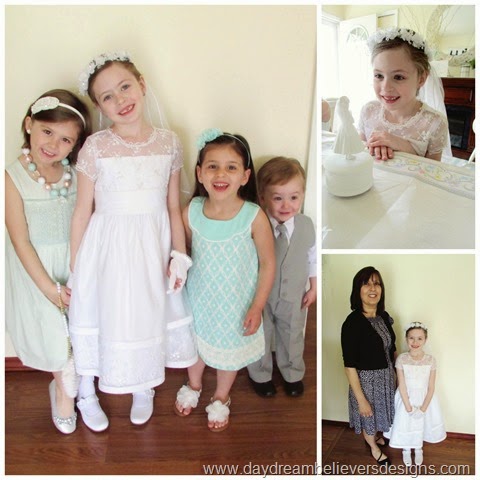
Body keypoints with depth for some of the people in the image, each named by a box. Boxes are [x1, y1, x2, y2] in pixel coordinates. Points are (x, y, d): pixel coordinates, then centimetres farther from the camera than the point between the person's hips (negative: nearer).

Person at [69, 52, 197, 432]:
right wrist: (75, 264, -2)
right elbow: (83, 211, -5)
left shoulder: (169, 143, -4)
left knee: (150, 314, 17)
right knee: (103, 317, 13)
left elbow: (174, 206, 3)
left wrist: (179, 255, -1)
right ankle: (87, 393, 41)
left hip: (153, 247, 2)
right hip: (107, 249, -2)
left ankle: (143, 389, 45)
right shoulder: (95, 148, -10)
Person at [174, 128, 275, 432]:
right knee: (196, 342, 26)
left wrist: (257, 307, -13)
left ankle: (221, 398, 52)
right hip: (199, 298, 2)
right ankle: (194, 386, 59)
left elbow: (268, 264, -14)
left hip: (236, 304, -2)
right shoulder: (191, 212, -17)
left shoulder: (254, 217, -26)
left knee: (230, 350, 21)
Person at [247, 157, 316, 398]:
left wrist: (313, 287, 4)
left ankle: (292, 374, 52)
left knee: (292, 337, 25)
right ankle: (260, 375, 48)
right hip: (260, 296, -3)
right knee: (260, 337, 21)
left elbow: (312, 256, 0)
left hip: (294, 297, 3)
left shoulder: (306, 225, -15)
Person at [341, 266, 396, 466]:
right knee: (369, 417, 19)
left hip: (387, 376, 6)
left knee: (381, 411, 29)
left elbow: (391, 349, 9)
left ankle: (376, 436, 58)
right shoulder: (352, 322, -28)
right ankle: (373, 447, 47)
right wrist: (361, 399, -21)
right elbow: (350, 367, -24)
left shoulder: (384, 316, -5)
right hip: (367, 380, -6)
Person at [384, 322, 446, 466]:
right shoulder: (401, 359, -18)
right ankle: (406, 450, 42)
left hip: (424, 398, 1)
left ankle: (418, 449, 48)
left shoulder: (431, 360, -15)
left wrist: (423, 409, -14)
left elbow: (431, 387, -10)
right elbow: (402, 386, -14)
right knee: (405, 424, 13)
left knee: (421, 423, 19)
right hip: (406, 398, -1)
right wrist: (409, 408, -16)